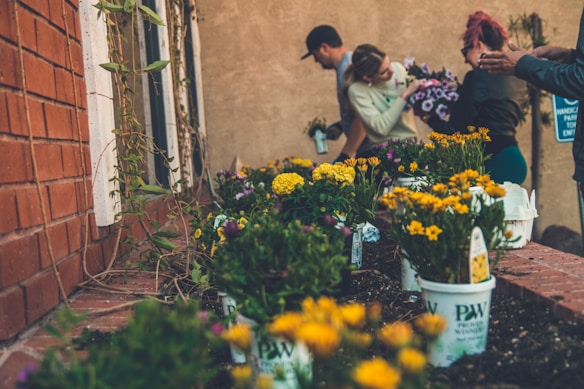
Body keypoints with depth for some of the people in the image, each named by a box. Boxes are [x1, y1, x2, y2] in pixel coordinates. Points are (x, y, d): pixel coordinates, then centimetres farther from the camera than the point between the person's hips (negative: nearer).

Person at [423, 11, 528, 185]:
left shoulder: (478, 76, -13)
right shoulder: (516, 77, 11)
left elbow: (456, 129, -12)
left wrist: (429, 118, 4)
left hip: (492, 163, -9)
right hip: (513, 159, 9)